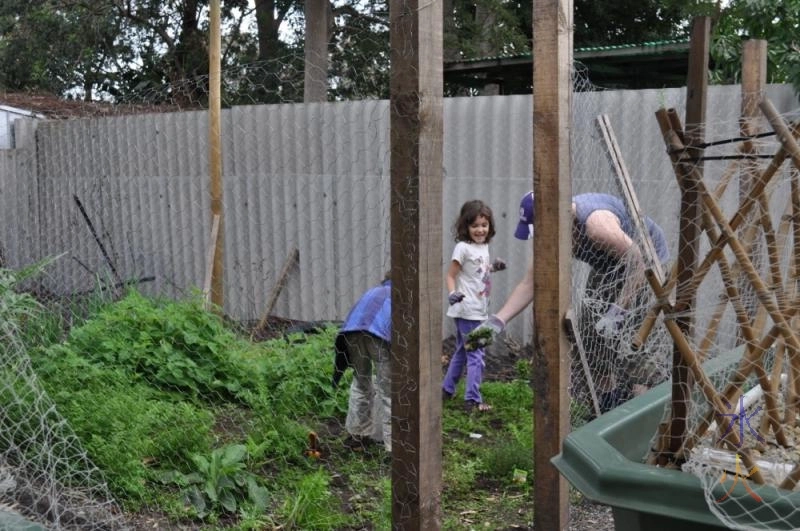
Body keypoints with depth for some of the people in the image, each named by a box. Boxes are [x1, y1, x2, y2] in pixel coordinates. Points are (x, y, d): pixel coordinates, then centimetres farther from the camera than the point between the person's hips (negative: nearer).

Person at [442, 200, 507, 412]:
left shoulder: (484, 246, 9)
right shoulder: (463, 248, -14)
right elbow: (451, 275, -15)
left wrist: (493, 267, 9)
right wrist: (452, 294, -31)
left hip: (479, 311, 9)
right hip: (467, 311, -9)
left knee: (462, 351, 19)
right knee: (476, 354, -6)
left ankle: (447, 390, 32)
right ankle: (473, 399, 0)